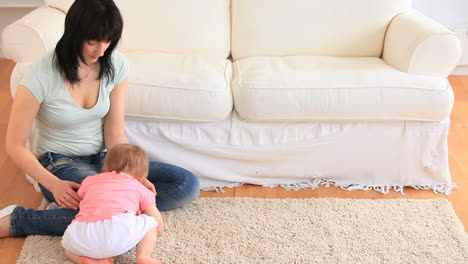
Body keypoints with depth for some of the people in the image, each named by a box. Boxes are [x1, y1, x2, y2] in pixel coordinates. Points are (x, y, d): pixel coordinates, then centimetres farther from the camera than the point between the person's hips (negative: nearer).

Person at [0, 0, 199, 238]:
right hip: (59, 165, -5)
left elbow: (115, 134, -5)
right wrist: (54, 184, -27)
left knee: (187, 184, -8)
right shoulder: (41, 75, -21)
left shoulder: (116, 65, -9)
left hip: (102, 159, 5)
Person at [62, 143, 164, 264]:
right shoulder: (141, 189, 28)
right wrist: (159, 229, 54)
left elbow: (78, 201, 51)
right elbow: (157, 220, 29)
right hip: (121, 227, -2)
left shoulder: (89, 180, 34)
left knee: (68, 245, 32)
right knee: (150, 223, 23)